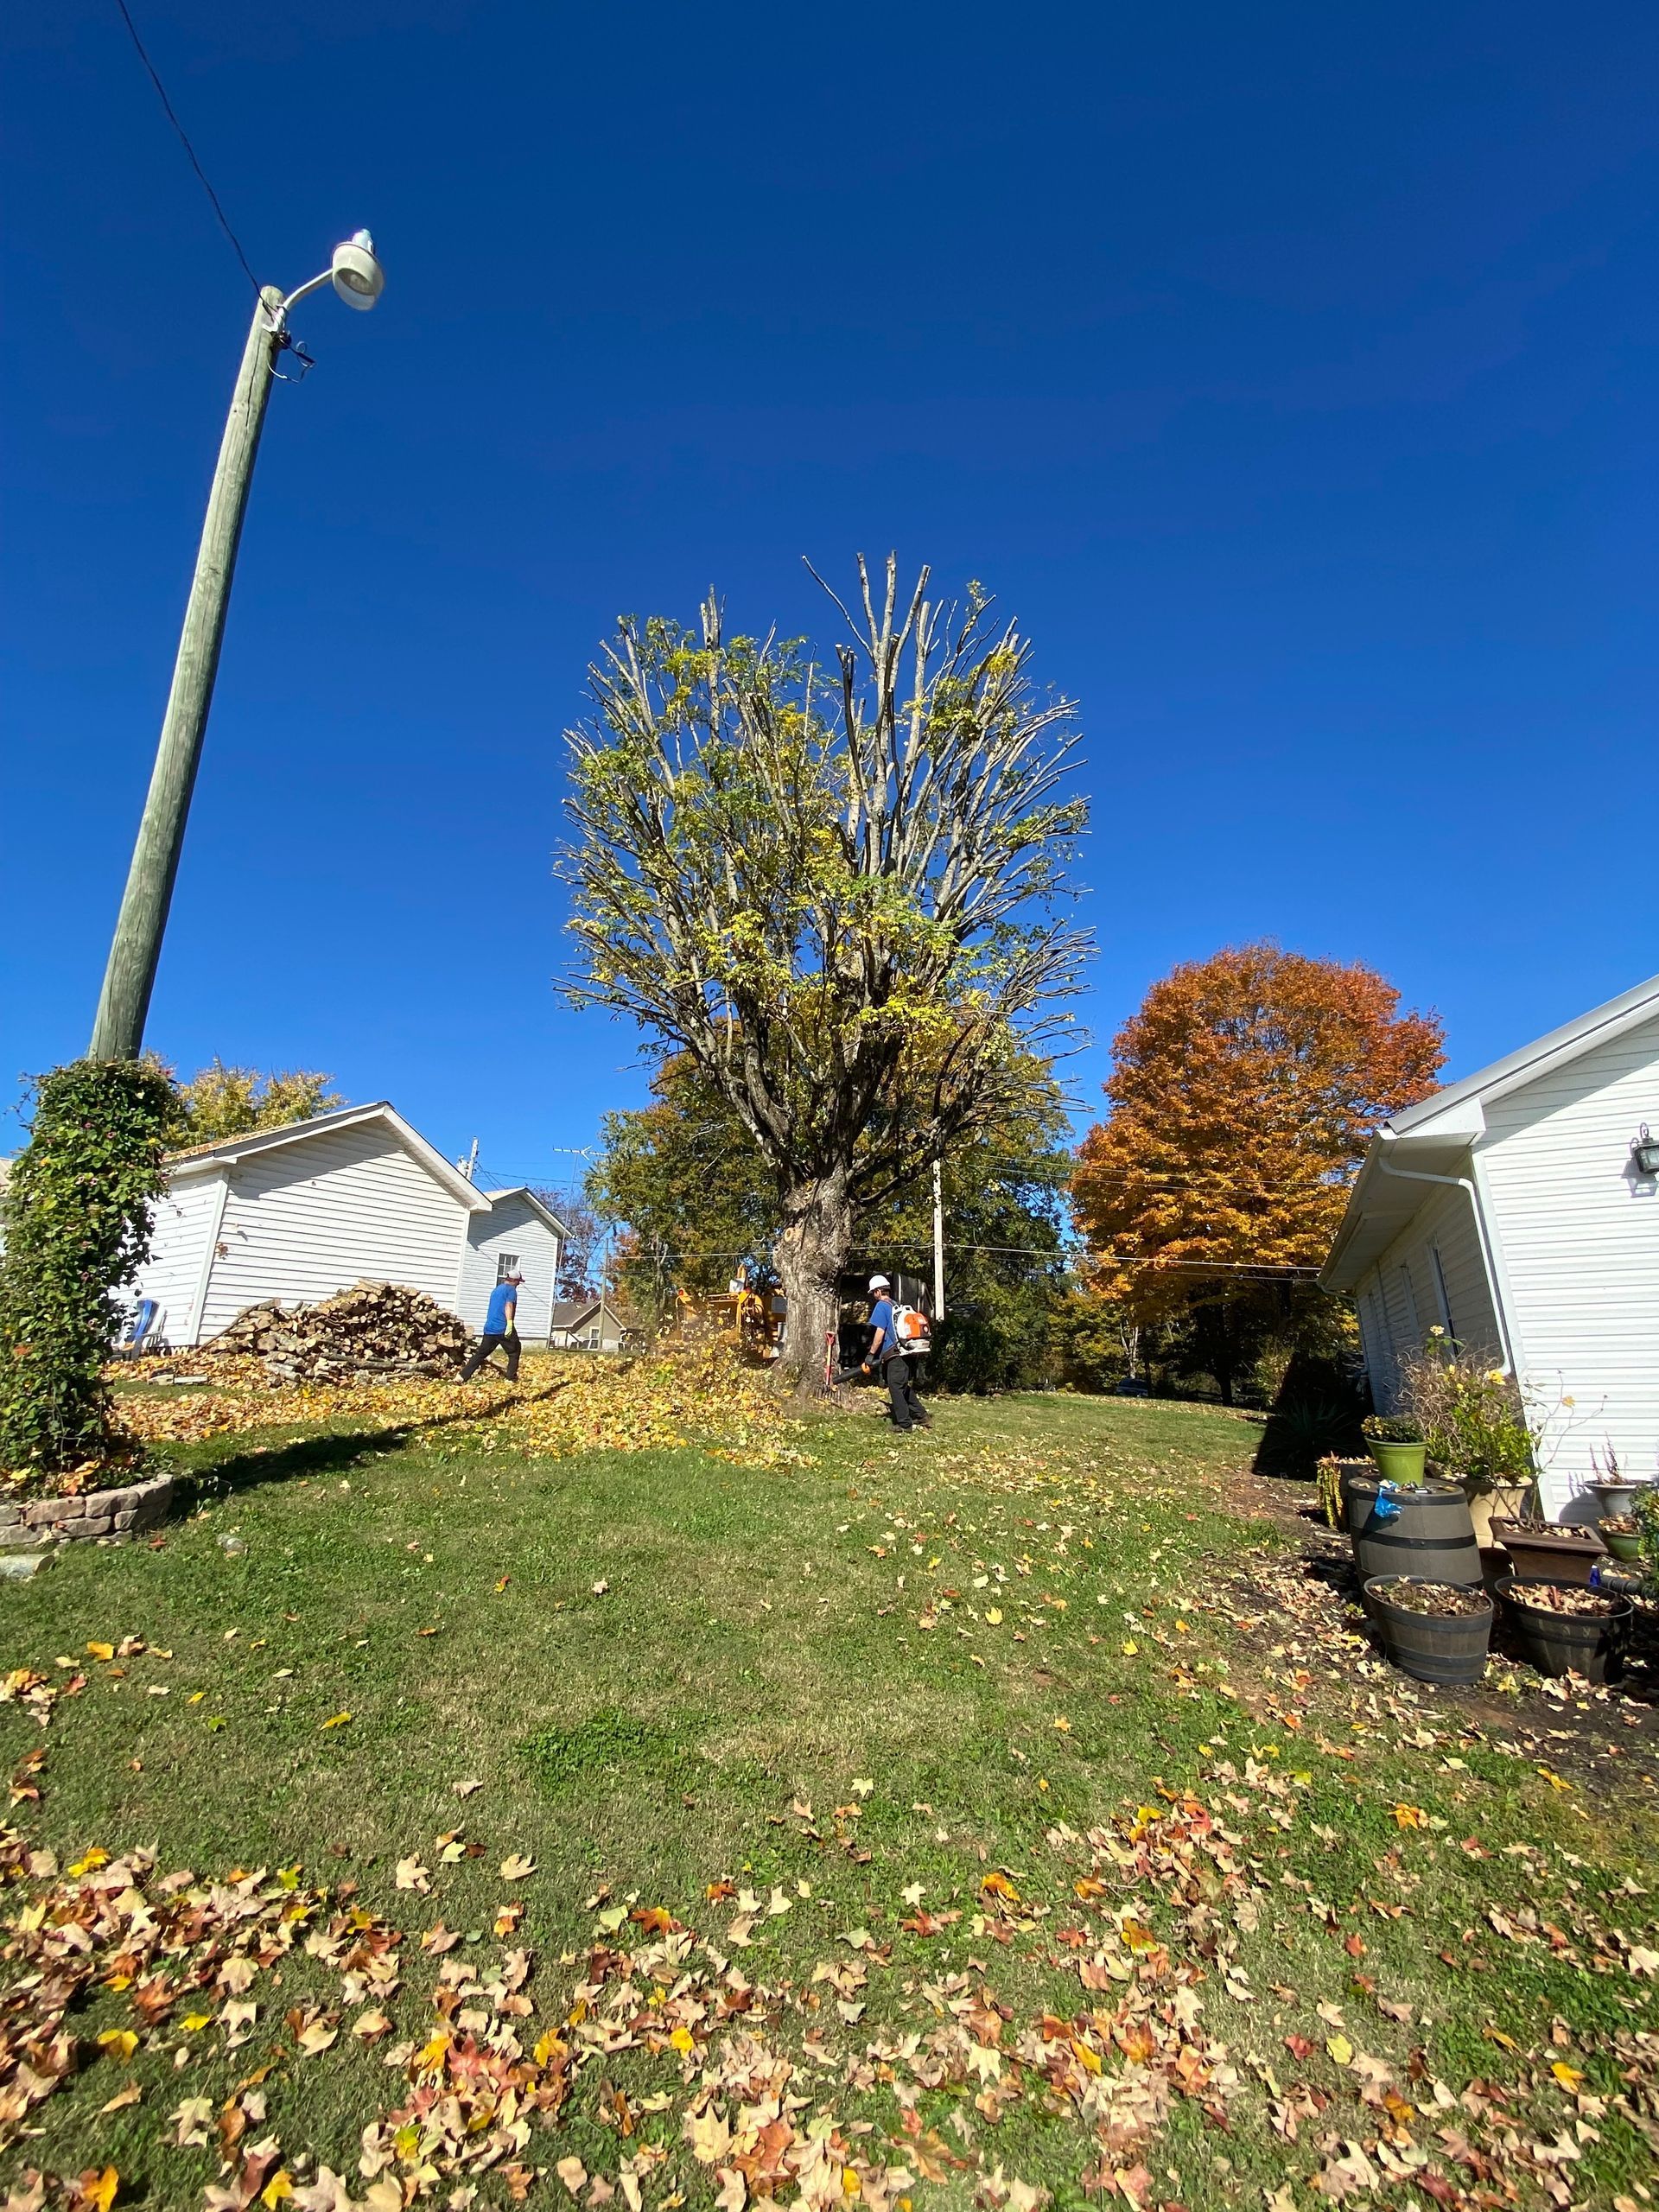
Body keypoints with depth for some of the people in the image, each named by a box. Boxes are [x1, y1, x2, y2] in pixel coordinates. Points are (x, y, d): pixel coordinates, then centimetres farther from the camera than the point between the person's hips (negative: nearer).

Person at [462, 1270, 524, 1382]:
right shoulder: (511, 1289, -4)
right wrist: (509, 1323, -29)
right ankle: (511, 1378, 4)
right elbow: (509, 1306, -20)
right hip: (503, 1328, -7)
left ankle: (463, 1376, 2)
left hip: (489, 1328, 7)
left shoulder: (496, 1289, 22)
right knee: (514, 1353, 7)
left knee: (481, 1353, 9)